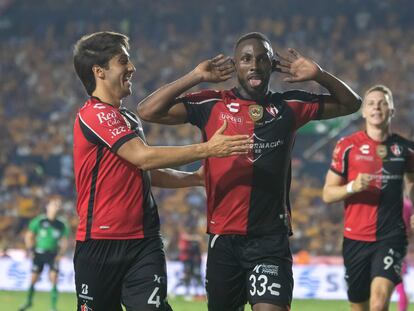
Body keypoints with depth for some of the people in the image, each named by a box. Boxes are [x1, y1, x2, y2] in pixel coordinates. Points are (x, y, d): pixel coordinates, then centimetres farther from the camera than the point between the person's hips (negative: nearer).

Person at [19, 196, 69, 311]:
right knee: (33, 279, 6)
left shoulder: (61, 224, -2)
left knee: (54, 279, -12)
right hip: (39, 253, 0)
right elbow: (29, 236, 5)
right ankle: (29, 301, 28)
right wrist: (30, 250, -3)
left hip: (53, 255, 0)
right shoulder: (39, 221, -6)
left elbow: (64, 242, 7)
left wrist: (60, 255, -4)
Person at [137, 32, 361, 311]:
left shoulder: (289, 106, 6)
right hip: (224, 238, 1)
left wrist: (318, 75, -2)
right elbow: (148, 111, -6)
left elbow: (350, 104, 15)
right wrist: (196, 77, -11)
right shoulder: (212, 105, 1)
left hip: (271, 238, -1)